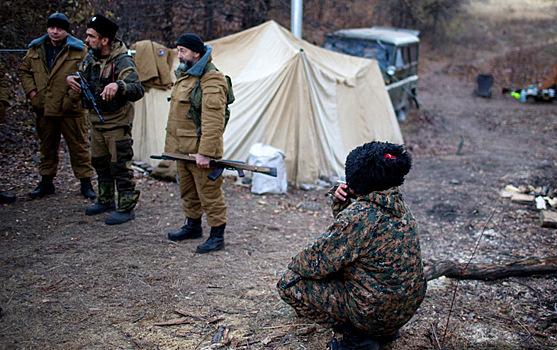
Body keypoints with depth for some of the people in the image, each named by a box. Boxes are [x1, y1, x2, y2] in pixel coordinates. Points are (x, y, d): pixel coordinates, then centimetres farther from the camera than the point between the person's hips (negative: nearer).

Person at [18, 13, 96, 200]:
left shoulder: (78, 50, -5)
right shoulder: (35, 49, 8)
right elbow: (24, 71, 17)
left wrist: (74, 95, -13)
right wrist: (31, 91, 4)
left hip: (71, 109, -4)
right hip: (44, 109, 4)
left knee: (78, 146, 2)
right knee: (47, 147, 15)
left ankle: (86, 183, 11)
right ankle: (46, 182, 28)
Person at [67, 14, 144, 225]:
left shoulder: (122, 62, -20)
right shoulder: (90, 58, 4)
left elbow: (138, 91, -30)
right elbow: (82, 78, 21)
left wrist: (118, 86, -48)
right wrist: (71, 79, -2)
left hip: (117, 124, -8)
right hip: (96, 121, 8)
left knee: (120, 166, -2)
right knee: (100, 163, 19)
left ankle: (126, 208, 10)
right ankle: (106, 201, 35)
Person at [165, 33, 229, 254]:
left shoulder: (211, 79, -18)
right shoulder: (184, 75, 14)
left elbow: (213, 122, -24)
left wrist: (205, 152, -28)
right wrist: (171, 143, 23)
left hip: (200, 150, -10)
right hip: (182, 149, 10)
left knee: (209, 194, -1)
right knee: (188, 191, 21)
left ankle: (217, 236, 9)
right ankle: (193, 226, 37)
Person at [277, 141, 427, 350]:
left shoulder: (359, 216, -25)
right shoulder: (397, 205, 2)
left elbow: (316, 262, -16)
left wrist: (295, 264, 5)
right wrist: (342, 201, 1)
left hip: (376, 314, -9)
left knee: (289, 284, -6)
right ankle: (384, 331, 18)